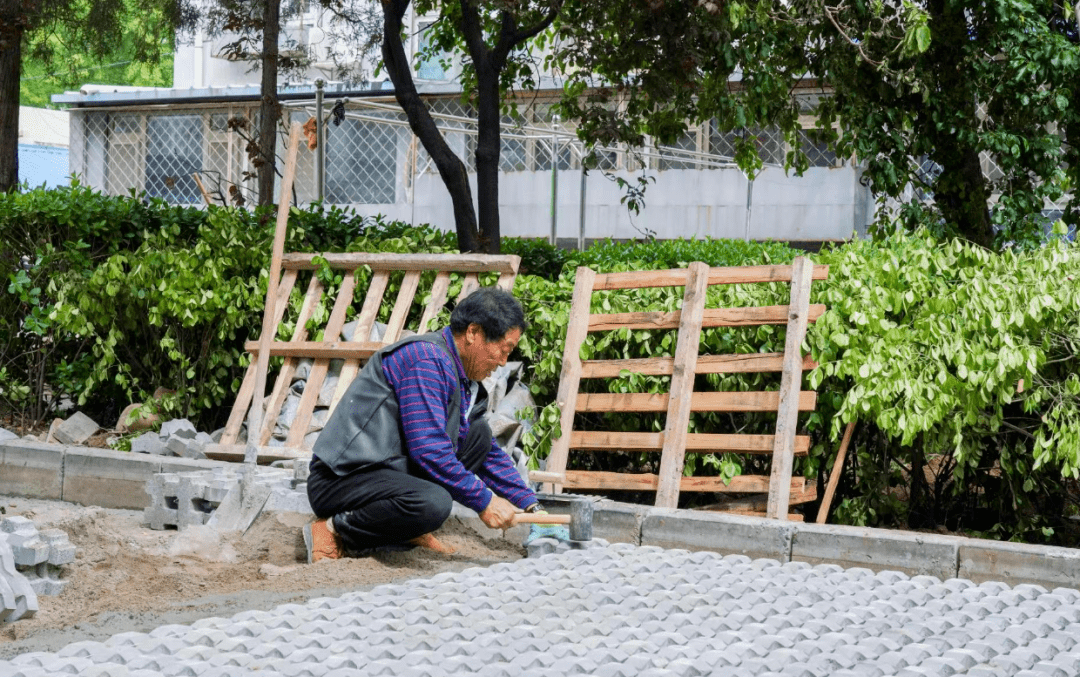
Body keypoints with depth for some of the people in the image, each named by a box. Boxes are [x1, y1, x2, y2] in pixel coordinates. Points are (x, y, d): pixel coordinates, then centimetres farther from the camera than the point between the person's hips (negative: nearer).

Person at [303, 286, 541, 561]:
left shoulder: (463, 380, 16)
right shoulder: (427, 360, -16)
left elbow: (490, 452, 27)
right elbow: (428, 449, -24)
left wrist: (530, 505, 18)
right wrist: (483, 501, -17)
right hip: (339, 481, -10)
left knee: (477, 431, 10)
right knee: (433, 503, -36)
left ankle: (411, 530, 2)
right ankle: (332, 530, -13)